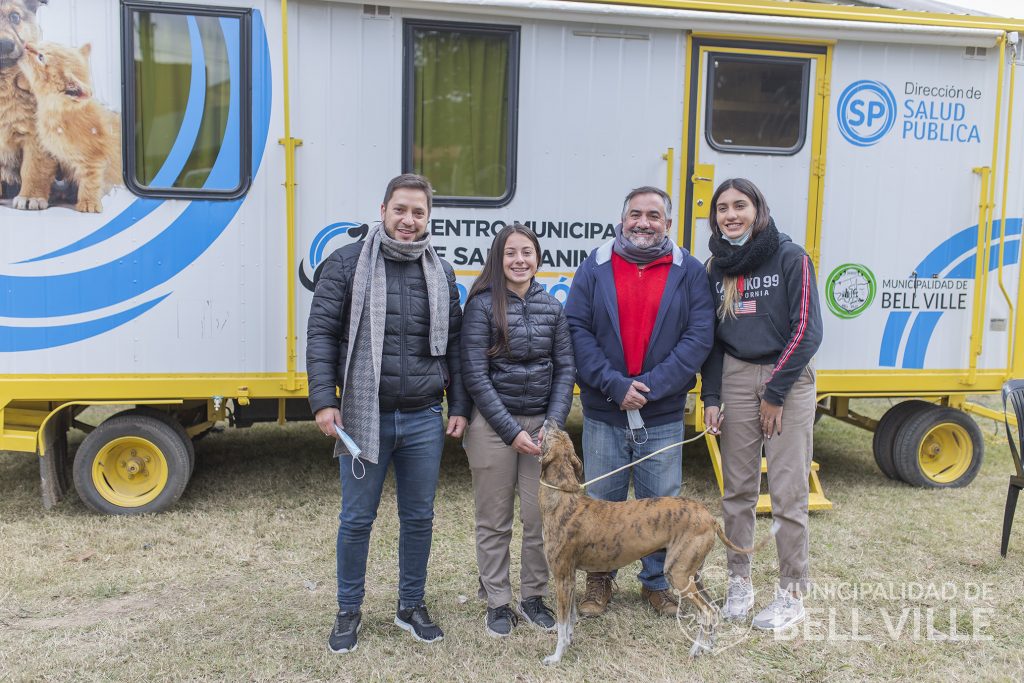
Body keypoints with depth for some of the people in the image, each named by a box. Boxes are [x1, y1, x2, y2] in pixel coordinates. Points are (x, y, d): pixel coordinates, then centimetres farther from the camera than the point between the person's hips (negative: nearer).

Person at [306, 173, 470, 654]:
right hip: (364, 417, -3)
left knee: (419, 518, 13)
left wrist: (459, 408, 7)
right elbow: (322, 333, -4)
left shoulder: (441, 273, 8)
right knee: (356, 519, 8)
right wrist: (324, 401, -10)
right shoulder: (348, 263, -2)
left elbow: (454, 345, 11)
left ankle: (411, 606, 31)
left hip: (424, 420, 3)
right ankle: (349, 612, 27)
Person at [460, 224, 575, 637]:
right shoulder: (483, 304, -6)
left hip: (542, 422, 3)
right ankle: (497, 603, 22)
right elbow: (475, 375, -10)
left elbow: (565, 369, 6)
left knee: (541, 517, 6)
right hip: (493, 424, -3)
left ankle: (533, 596, 24)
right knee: (494, 522, 7)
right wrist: (511, 431, -12)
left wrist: (554, 424, -6)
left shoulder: (552, 307, 6)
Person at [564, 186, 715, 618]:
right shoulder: (596, 267, 2)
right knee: (601, 500, 11)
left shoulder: (689, 272, 2)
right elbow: (577, 330, -5)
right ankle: (600, 579, 29)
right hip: (603, 412, 0)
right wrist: (614, 385, -15)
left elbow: (699, 337, -6)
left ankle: (657, 581, 29)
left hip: (663, 415, 0)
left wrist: (650, 386, -14)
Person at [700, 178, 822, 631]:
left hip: (788, 377, -4)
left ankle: (792, 593, 12)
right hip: (736, 376, 4)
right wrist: (711, 397, 3)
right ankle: (739, 582, 21)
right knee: (737, 488, 7)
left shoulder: (790, 257, -7)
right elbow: (711, 336, 11)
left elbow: (806, 330, -10)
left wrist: (775, 393, -11)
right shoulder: (716, 268, 8)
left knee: (788, 492, -1)